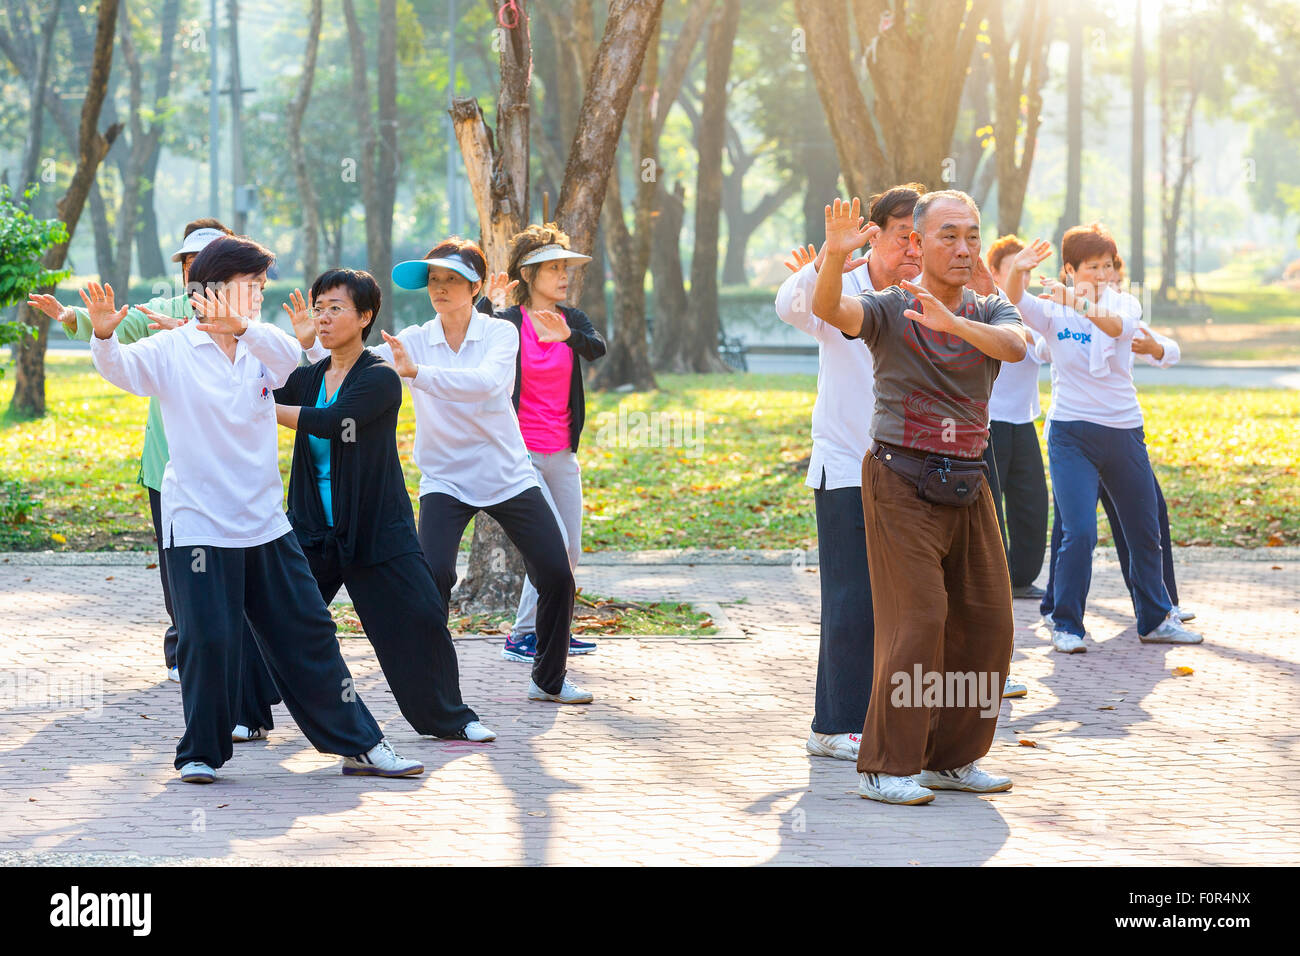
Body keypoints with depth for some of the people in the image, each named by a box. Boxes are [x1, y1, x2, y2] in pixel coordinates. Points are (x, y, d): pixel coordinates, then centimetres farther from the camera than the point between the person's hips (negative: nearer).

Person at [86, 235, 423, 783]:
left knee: (308, 634, 8)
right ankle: (201, 753, 12)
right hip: (199, 526, -4)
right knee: (209, 641, -7)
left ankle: (357, 744, 16)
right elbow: (119, 368, -19)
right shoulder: (173, 351, -4)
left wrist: (241, 326, -36)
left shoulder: (261, 348, 6)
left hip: (265, 522, 4)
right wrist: (103, 334, -43)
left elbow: (292, 357, -17)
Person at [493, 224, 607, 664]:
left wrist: (568, 335, -38)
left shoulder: (573, 320, 4)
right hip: (520, 452, -6)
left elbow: (597, 348, -17)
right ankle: (522, 636, -3)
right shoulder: (507, 323, -8)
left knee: (570, 552, 10)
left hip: (561, 453, 6)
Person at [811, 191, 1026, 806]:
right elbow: (829, 309, -24)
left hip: (967, 488, 5)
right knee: (917, 622, -14)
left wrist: (950, 322, -34)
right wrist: (835, 257, -44)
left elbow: (1014, 345, -17)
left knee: (987, 623, 6)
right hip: (903, 484, -5)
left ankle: (952, 759, 20)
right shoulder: (887, 310, -3)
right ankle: (886, 768, -7)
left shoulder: (990, 314, 7)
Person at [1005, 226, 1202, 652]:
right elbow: (1015, 302, -23)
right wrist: (1018, 273, -47)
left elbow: (1120, 327, -23)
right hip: (1071, 432, -3)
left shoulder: (1125, 304, 1)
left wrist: (1085, 306, -44)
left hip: (1124, 430, 3)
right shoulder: (1053, 310, -3)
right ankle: (1066, 625, -2)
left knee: (1145, 532, 13)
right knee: (1079, 532, -15)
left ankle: (1155, 619, 29)